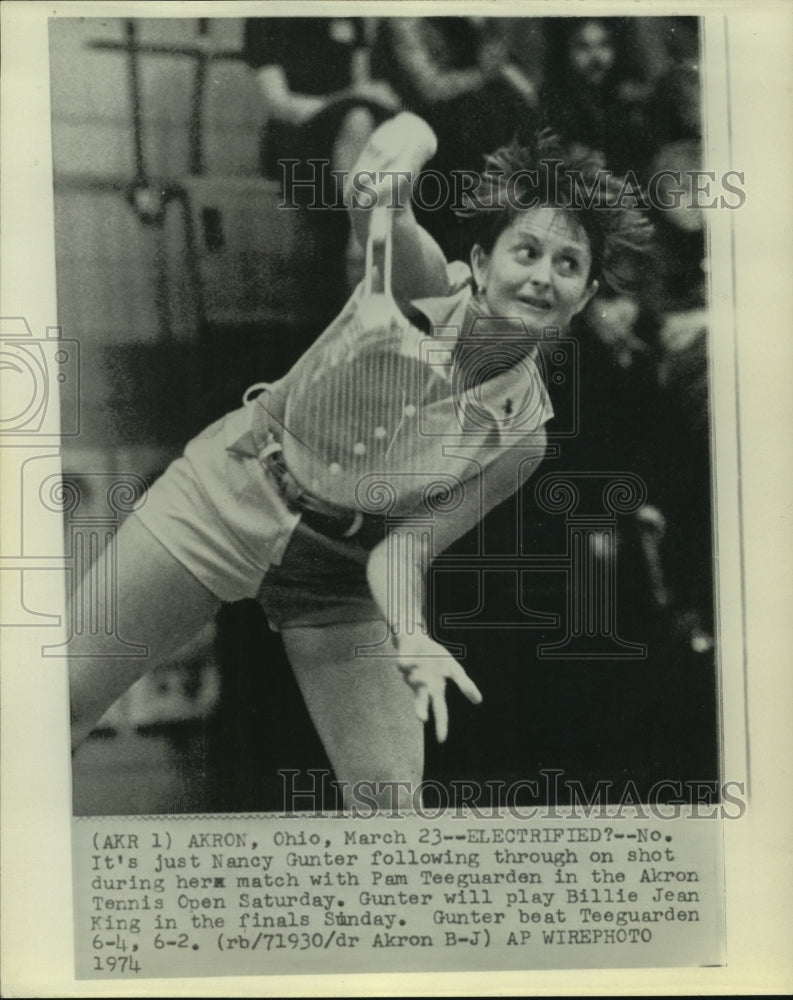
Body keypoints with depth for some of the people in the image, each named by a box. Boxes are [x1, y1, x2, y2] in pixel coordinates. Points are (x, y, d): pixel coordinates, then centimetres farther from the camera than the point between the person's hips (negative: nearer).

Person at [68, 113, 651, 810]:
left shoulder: (522, 434, -11)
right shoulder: (427, 285, -16)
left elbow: (402, 549, -17)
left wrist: (410, 635, -36)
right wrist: (406, 141, -57)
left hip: (339, 580, 2)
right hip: (227, 497, -1)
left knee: (392, 800, -5)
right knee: (68, 696, -3)